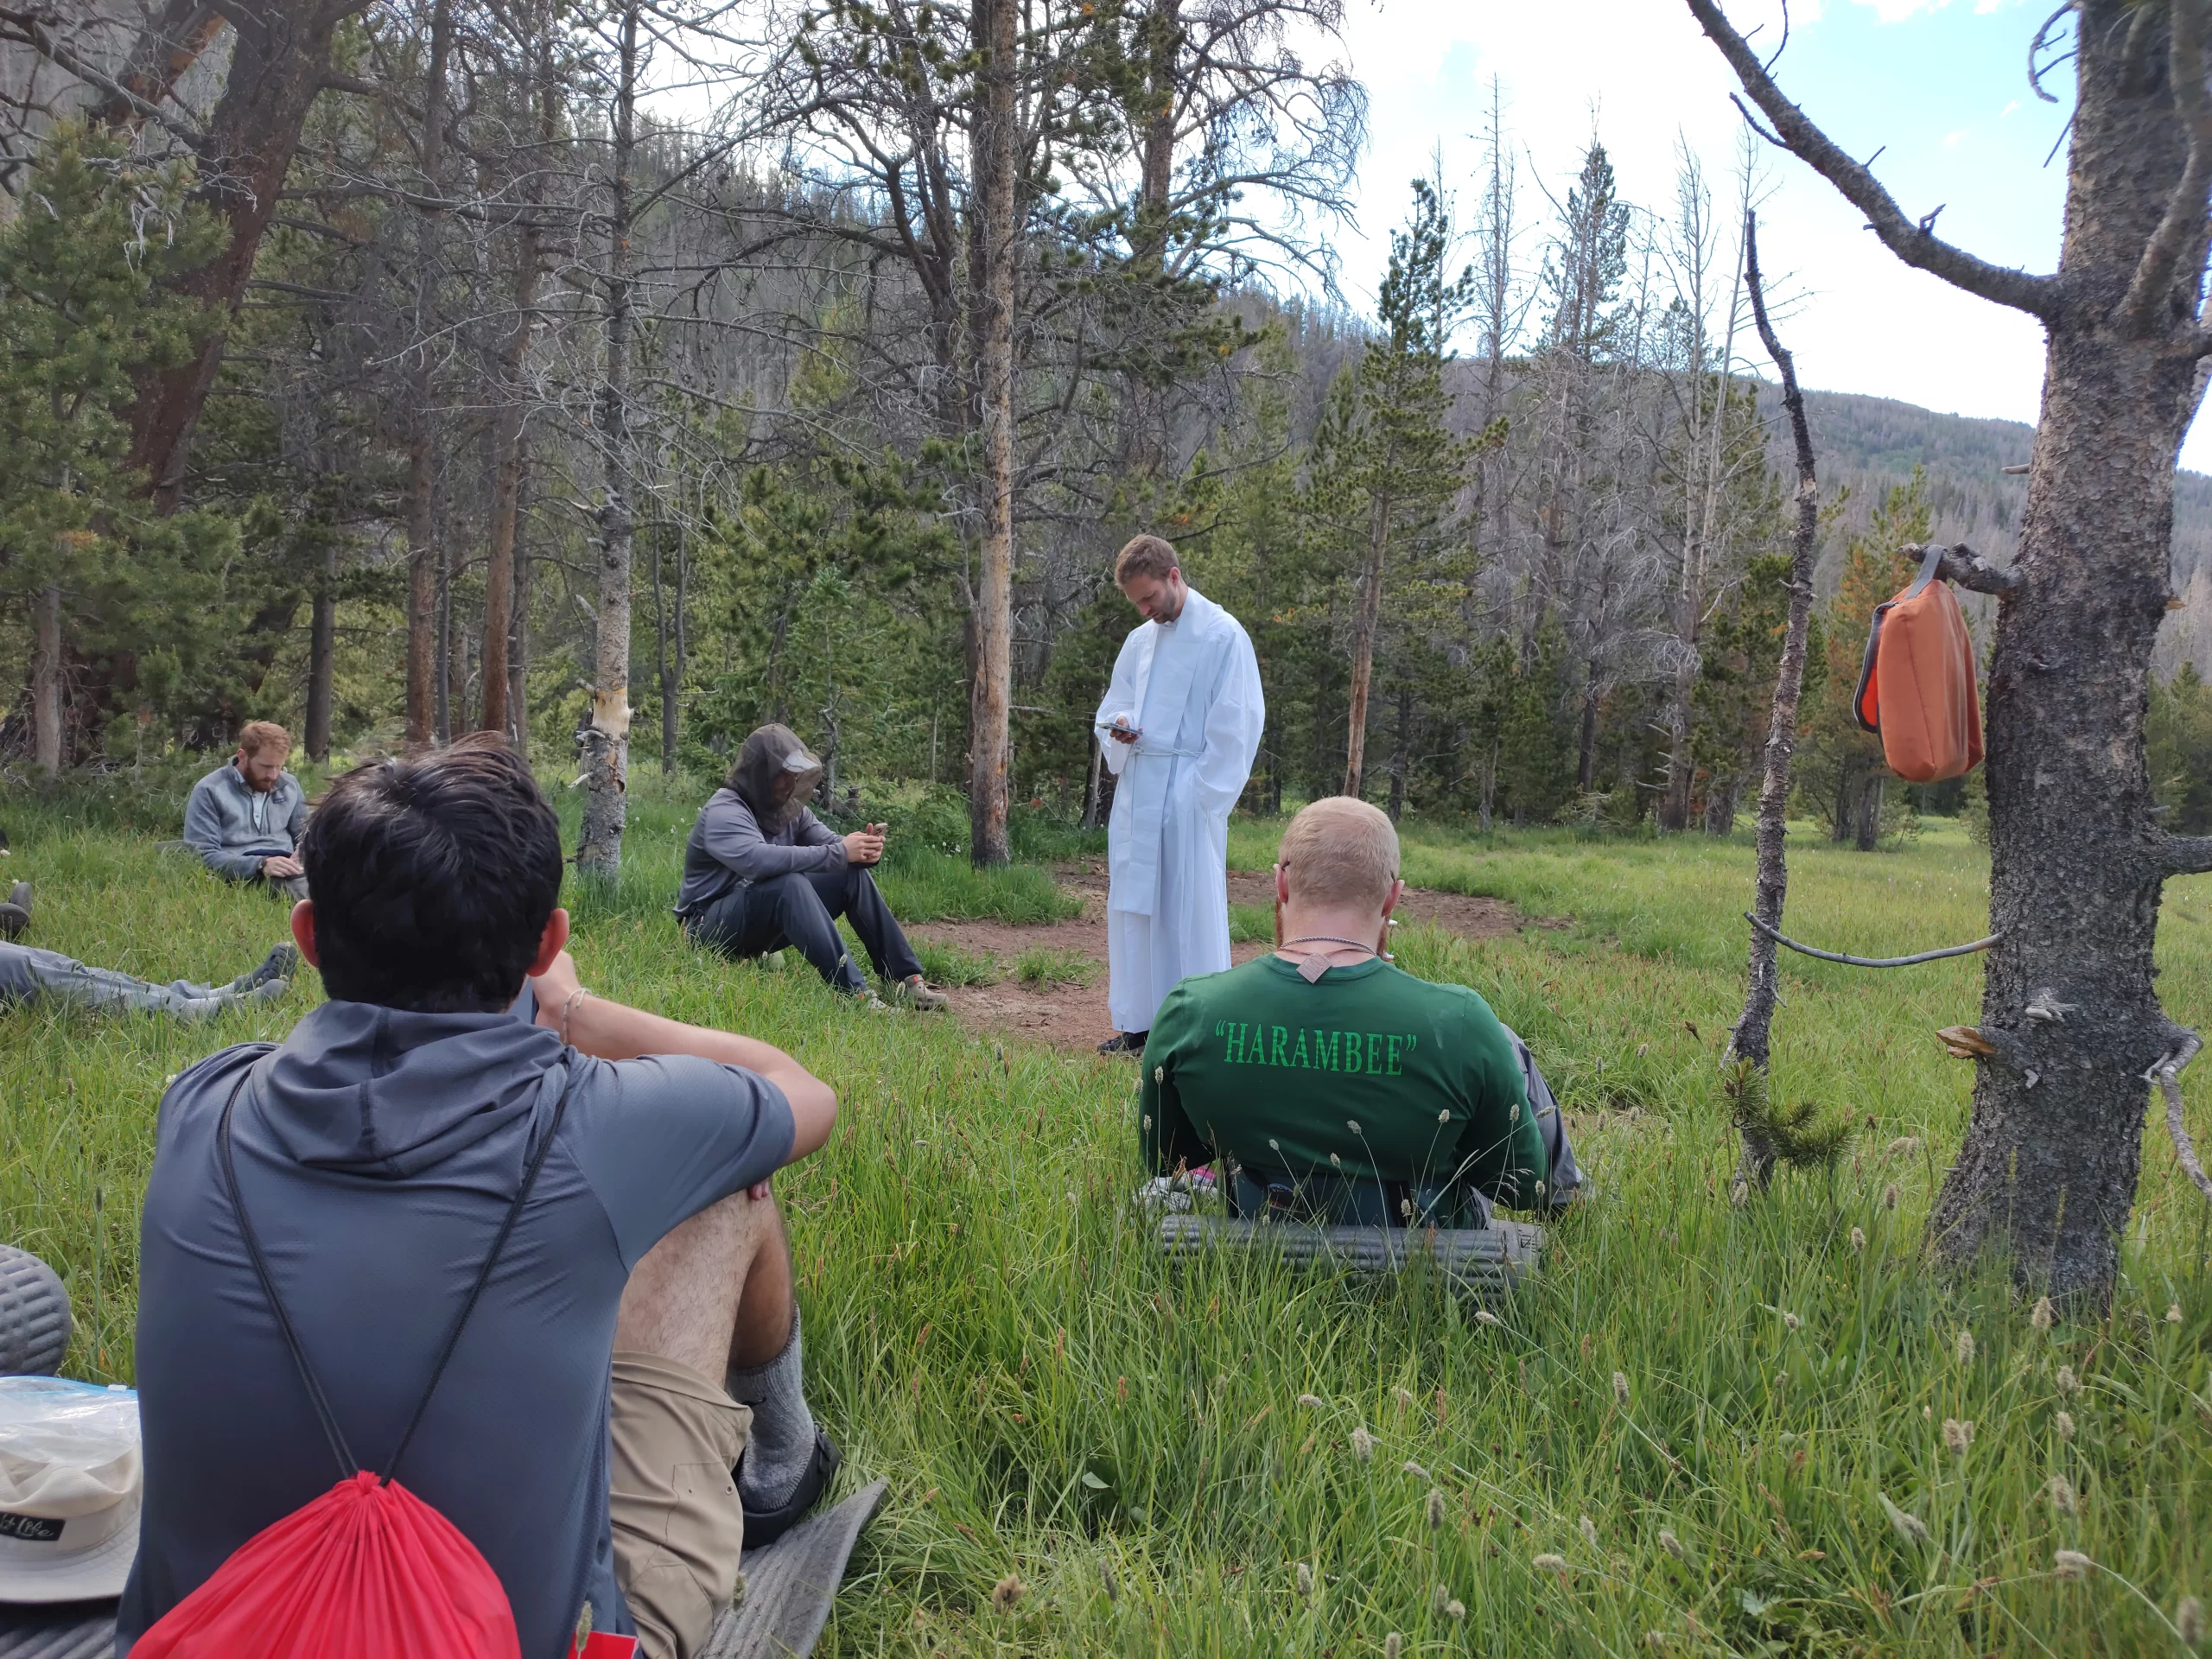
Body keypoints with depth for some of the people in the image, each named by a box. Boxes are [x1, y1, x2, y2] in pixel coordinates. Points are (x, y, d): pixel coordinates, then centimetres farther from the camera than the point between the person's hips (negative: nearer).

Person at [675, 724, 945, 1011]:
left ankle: (904, 979, -13)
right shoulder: (723, 812, -20)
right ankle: (852, 992, -42)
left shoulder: (788, 808, 6)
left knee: (853, 874, -7)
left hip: (771, 920, 8)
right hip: (713, 926, -8)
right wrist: (840, 853, -37)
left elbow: (832, 843, 3)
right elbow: (759, 860, -38)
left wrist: (864, 850, -22)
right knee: (789, 884, -36)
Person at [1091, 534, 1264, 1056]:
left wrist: (1201, 798, -13)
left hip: (1189, 795, -7)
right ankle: (1138, 1025, 18)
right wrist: (1118, 727, -2)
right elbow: (1111, 709, 22)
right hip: (1136, 794, 7)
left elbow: (1236, 728, -8)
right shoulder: (1139, 641, 14)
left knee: (1190, 910, -4)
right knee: (1132, 905, 9)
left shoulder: (1224, 636, -6)